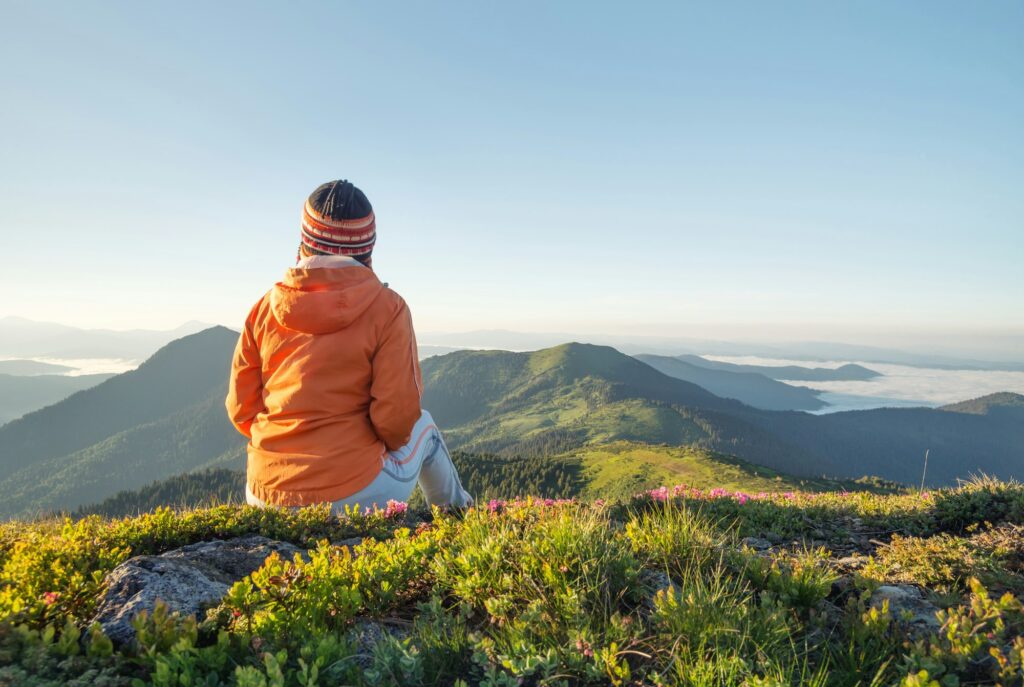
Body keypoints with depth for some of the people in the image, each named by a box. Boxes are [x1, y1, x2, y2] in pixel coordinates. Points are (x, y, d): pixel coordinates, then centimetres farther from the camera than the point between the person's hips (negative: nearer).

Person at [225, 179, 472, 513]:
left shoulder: (265, 309, 0)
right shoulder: (386, 308, -12)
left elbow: (240, 408, 4)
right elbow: (397, 418, -14)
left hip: (265, 498, 4)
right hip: (355, 495, -3)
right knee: (423, 426, 26)